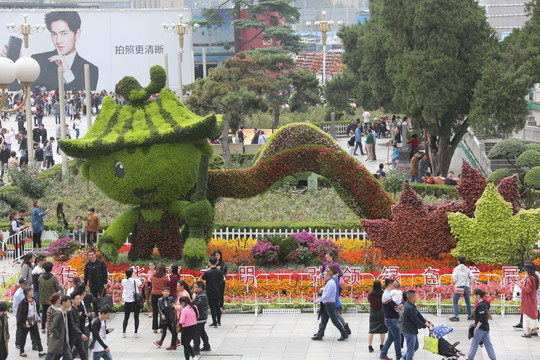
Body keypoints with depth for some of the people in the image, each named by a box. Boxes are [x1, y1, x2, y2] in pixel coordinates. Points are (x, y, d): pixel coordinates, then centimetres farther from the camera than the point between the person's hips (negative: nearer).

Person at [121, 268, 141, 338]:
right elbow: (139, 283, 5)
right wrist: (135, 276, 10)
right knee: (136, 317, 6)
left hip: (127, 301, 3)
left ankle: (123, 332, 8)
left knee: (126, 317, 11)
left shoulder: (123, 281, -5)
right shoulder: (135, 280, -13)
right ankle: (136, 332, 6)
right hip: (135, 300, -2)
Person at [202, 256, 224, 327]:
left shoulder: (207, 272, -18)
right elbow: (221, 281, 6)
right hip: (217, 292, 4)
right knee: (217, 306, 19)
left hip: (210, 293, -4)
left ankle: (214, 323, 3)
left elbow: (202, 278, 1)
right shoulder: (219, 272, -6)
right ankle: (218, 321, 28)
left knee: (212, 307, 1)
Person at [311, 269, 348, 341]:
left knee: (335, 321, -4)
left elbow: (326, 295, -23)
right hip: (326, 305, 10)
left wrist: (318, 300, -15)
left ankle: (344, 334, 2)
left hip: (329, 305, -10)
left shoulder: (330, 284, -19)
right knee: (323, 320, 11)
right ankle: (319, 335, 14)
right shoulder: (329, 283, 12)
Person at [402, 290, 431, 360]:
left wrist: (425, 321, 2)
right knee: (411, 349, -1)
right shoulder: (409, 308, -26)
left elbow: (418, 314, 12)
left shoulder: (411, 305, 8)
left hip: (413, 331, 11)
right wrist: (424, 325, -10)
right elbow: (416, 320, -22)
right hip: (409, 331, -11)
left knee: (416, 346, 23)